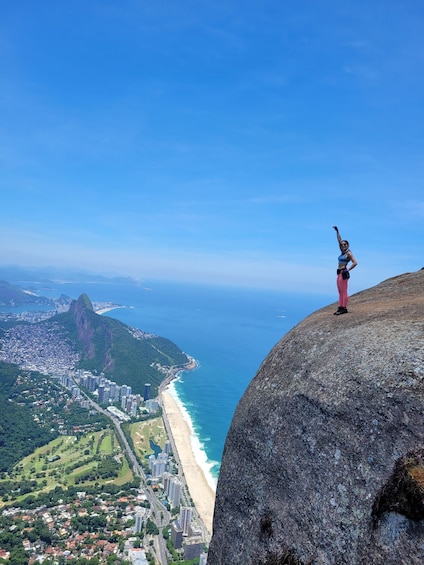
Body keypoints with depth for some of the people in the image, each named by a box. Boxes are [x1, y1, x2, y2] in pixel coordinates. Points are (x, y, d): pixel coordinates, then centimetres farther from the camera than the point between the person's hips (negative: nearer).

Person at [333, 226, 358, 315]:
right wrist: (337, 231, 18)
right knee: (340, 292, 8)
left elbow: (355, 263, -15)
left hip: (343, 273, -9)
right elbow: (339, 240, 20)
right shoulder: (343, 252, 14)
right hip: (339, 273, 9)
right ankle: (340, 308, 11)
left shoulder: (348, 253, -7)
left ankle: (344, 308, -6)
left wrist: (347, 270, -14)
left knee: (344, 292, -7)